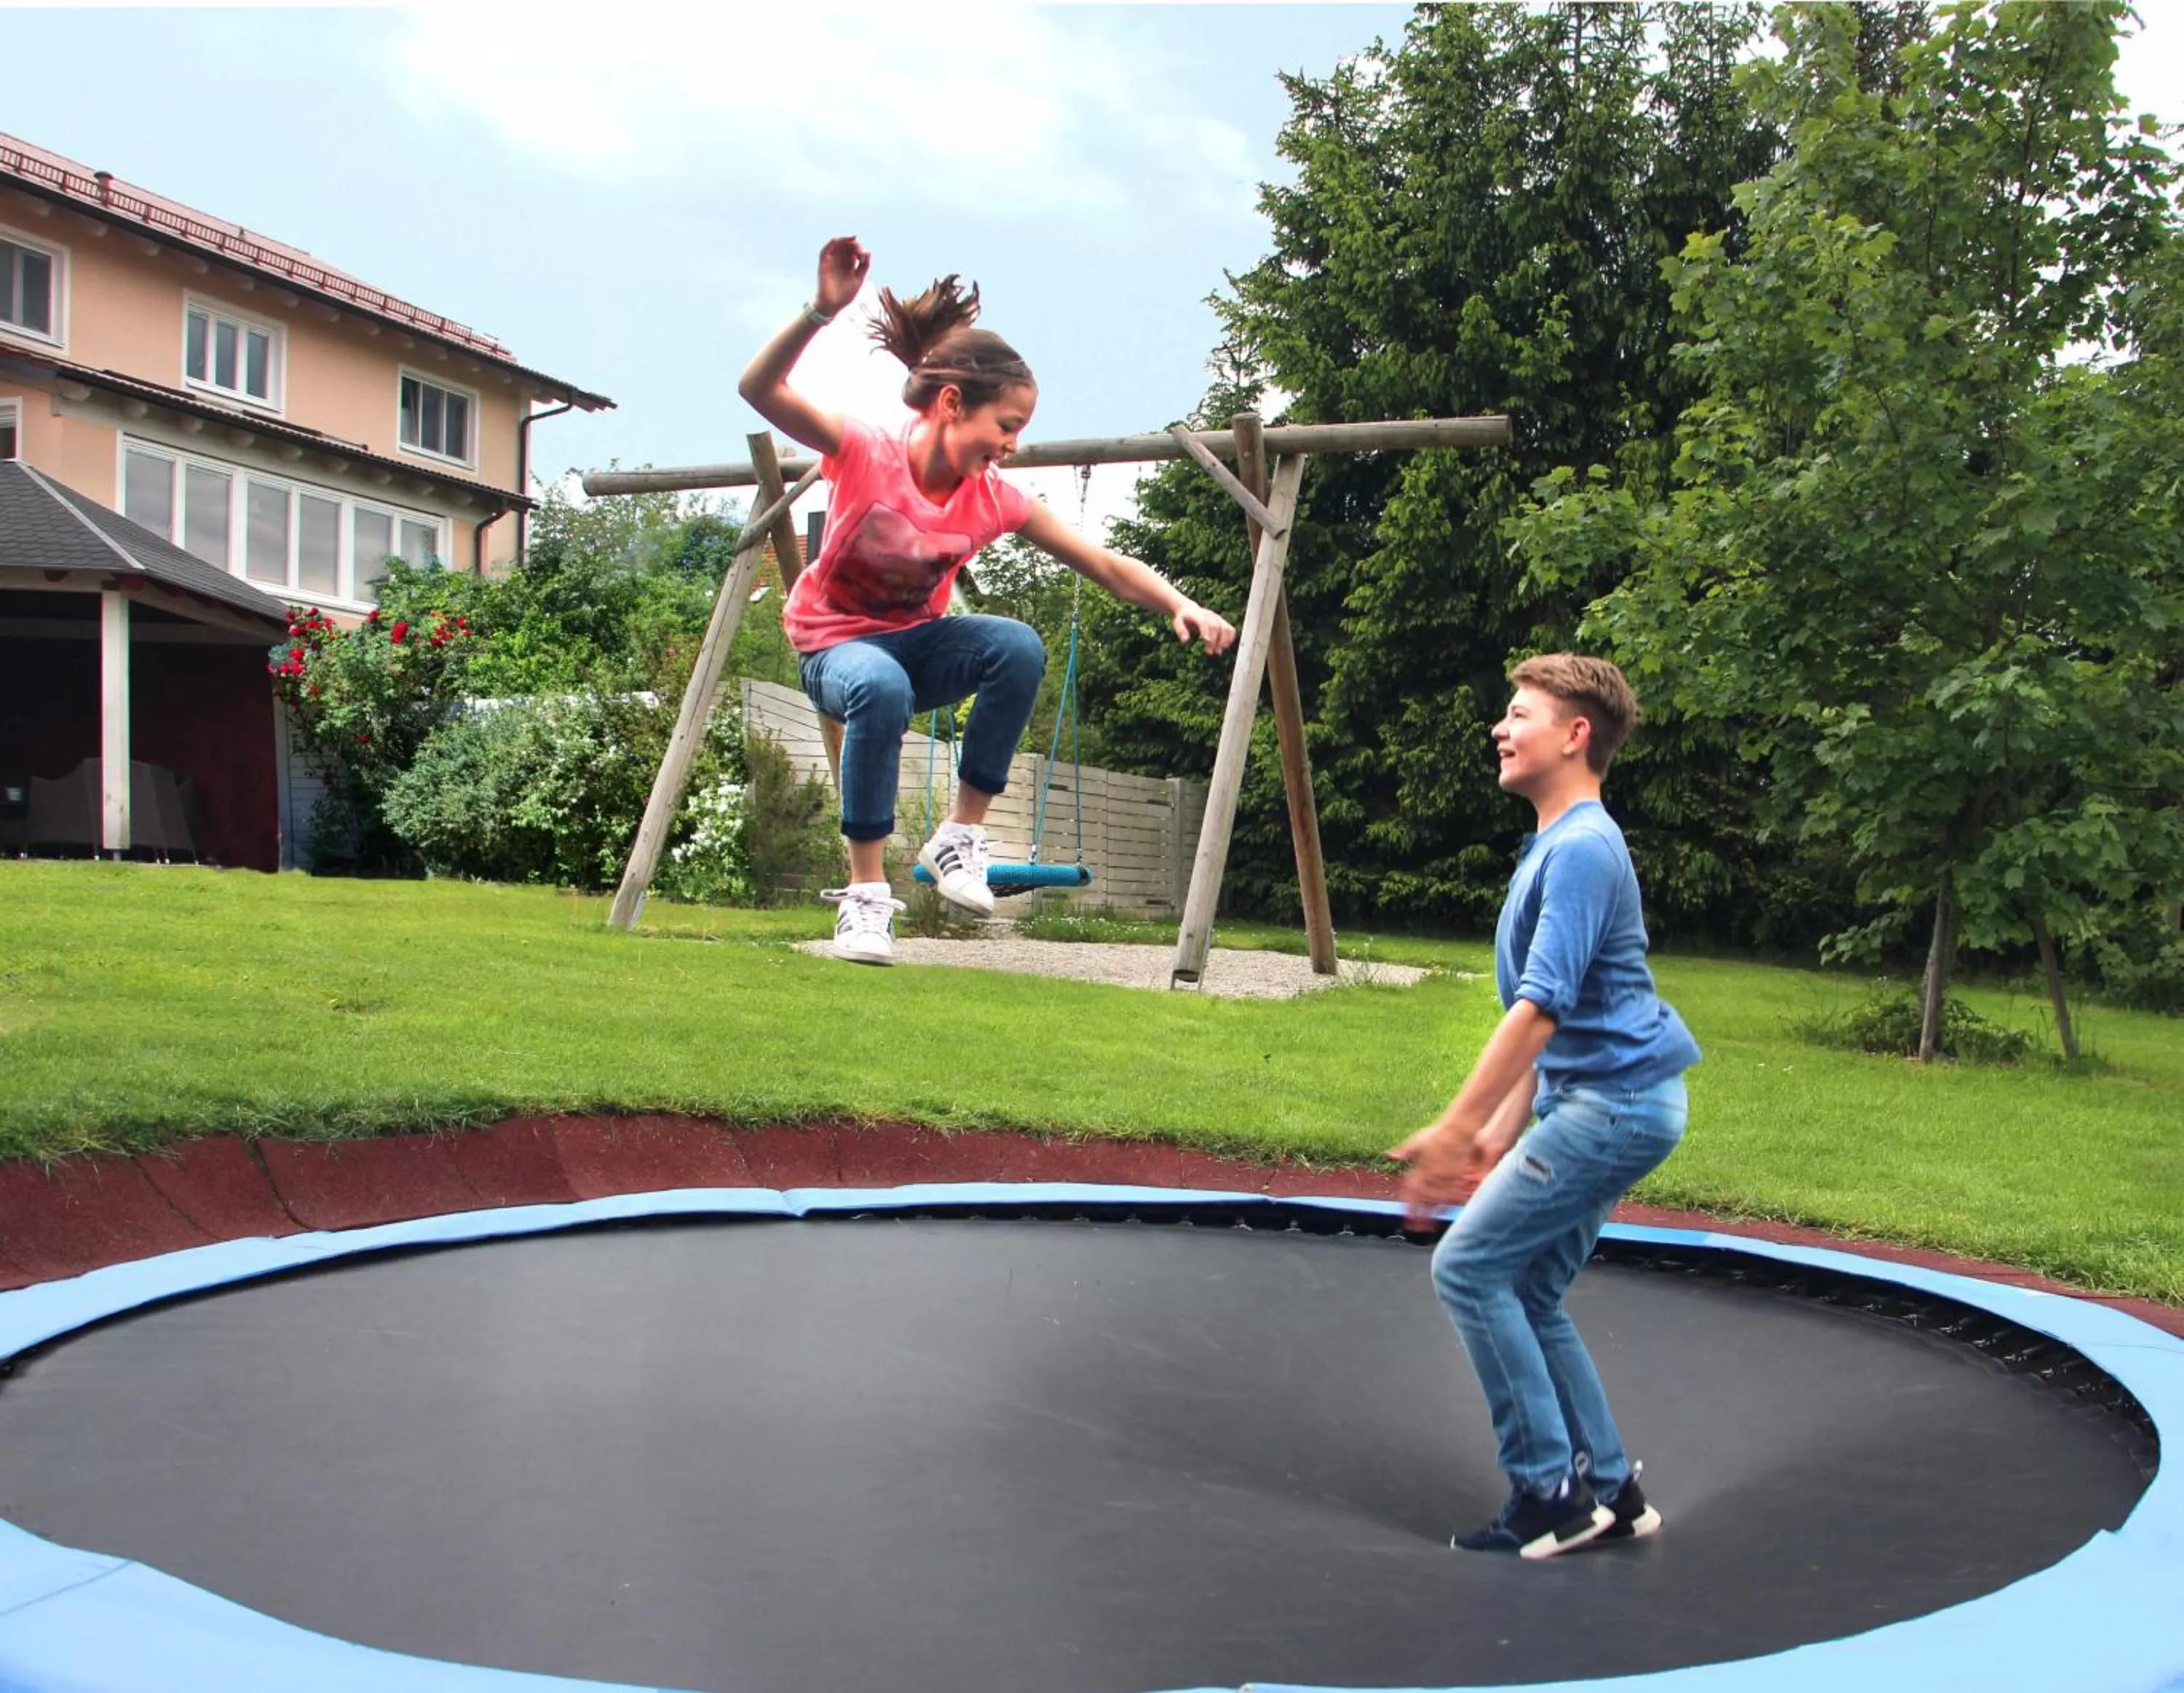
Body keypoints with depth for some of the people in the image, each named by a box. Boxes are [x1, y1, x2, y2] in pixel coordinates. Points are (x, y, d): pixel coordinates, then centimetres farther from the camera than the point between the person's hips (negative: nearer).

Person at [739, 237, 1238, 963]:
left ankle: (961, 834, -14)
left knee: (1020, 647, -28)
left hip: (916, 640, 4)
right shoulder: (867, 456, -22)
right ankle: (865, 891, -25)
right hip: (834, 641, -3)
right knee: (881, 691, -41)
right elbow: (758, 390, -33)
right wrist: (821, 311, -47)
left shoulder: (996, 500, -12)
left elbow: (1107, 566, -13)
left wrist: (1181, 607, -30)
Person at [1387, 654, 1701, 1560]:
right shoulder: (1556, 846, 17)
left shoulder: (1582, 847, -16)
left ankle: (1550, 1491, -1)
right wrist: (1500, 1134, 19)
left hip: (1611, 1102, -10)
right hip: (1601, 1101, 10)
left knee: (1470, 1266, -8)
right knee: (1529, 1294, 13)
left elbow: (1539, 1007, -23)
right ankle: (1609, 1487, 20)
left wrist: (1454, 1130, -25)